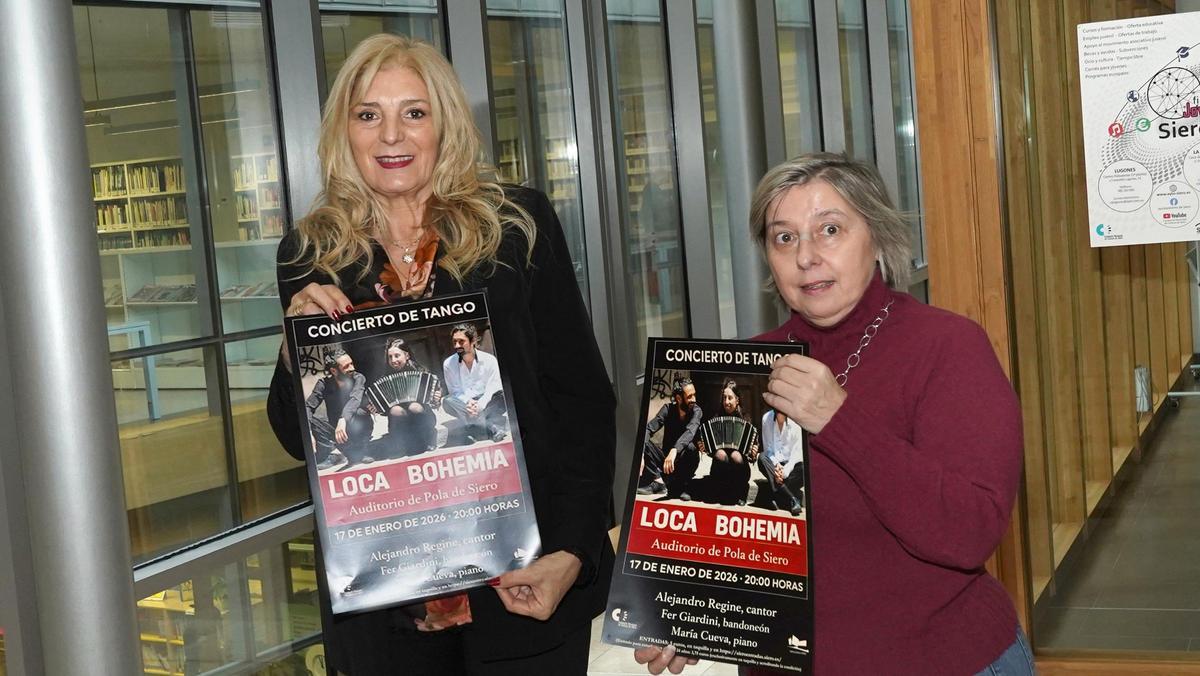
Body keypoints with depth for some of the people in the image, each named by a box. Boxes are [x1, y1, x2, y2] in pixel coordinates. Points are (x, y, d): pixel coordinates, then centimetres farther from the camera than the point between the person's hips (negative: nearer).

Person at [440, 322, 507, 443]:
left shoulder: (489, 360, -8)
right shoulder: (448, 364, -4)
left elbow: (493, 390, -10)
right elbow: (454, 391, -3)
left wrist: (479, 405, -27)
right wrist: (468, 402, -24)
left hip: (486, 403, -1)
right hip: (464, 405, 1)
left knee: (503, 396, -29)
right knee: (447, 402, -31)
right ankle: (493, 427, -34)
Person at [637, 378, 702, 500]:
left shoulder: (696, 411, -12)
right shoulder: (668, 409, -5)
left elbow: (689, 433, -32)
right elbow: (648, 429, -16)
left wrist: (674, 451, -52)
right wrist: (640, 454, -35)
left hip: (683, 462, -2)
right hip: (666, 458, 2)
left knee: (690, 447, -35)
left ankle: (678, 487, -17)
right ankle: (658, 481, -23)